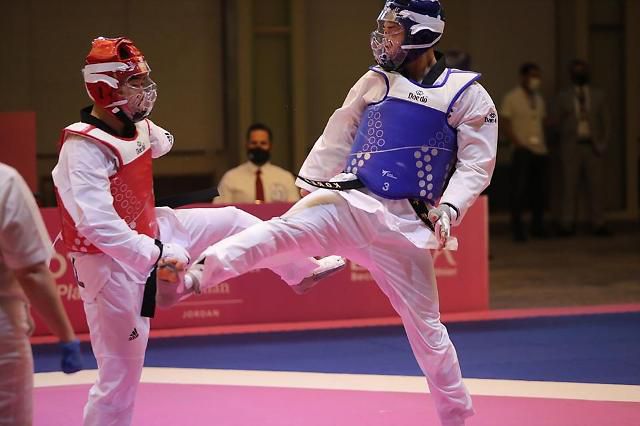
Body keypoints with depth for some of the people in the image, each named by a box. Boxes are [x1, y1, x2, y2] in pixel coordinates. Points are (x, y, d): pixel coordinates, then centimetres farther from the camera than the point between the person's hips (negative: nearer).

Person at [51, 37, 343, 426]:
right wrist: (157, 255, -40)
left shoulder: (133, 128, -2)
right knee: (121, 375, -4)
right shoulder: (84, 148, -30)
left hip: (148, 234, 9)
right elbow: (97, 223, -40)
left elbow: (159, 144, 26)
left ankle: (302, 270, 40)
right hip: (112, 263, -9)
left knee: (232, 222, 16)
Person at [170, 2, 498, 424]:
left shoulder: (467, 94, -1)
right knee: (284, 230, -27)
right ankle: (195, 274, -45)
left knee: (426, 325, 5)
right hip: (351, 203, 2)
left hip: (405, 223, -2)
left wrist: (450, 207, -19)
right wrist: (309, 187, 15)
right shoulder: (376, 81, 9)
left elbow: (477, 163, -4)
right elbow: (339, 137, 16)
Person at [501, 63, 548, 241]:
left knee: (538, 190, 6)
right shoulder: (512, 98, 0)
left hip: (540, 150, 5)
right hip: (523, 151, -5)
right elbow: (505, 124, -5)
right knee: (519, 189, -6)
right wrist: (518, 144, -14)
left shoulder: (539, 99, 17)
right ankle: (517, 228, -2)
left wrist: (543, 143, 5)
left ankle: (537, 226, 14)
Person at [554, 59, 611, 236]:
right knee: (570, 186, -3)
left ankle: (598, 224, 2)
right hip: (571, 147, -1)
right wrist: (562, 145, -2)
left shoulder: (598, 96, 11)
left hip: (593, 147, 1)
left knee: (596, 186, -1)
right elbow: (557, 122, 8)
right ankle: (567, 225, -1)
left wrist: (603, 144, -1)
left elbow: (605, 122, 10)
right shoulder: (563, 97, 9)